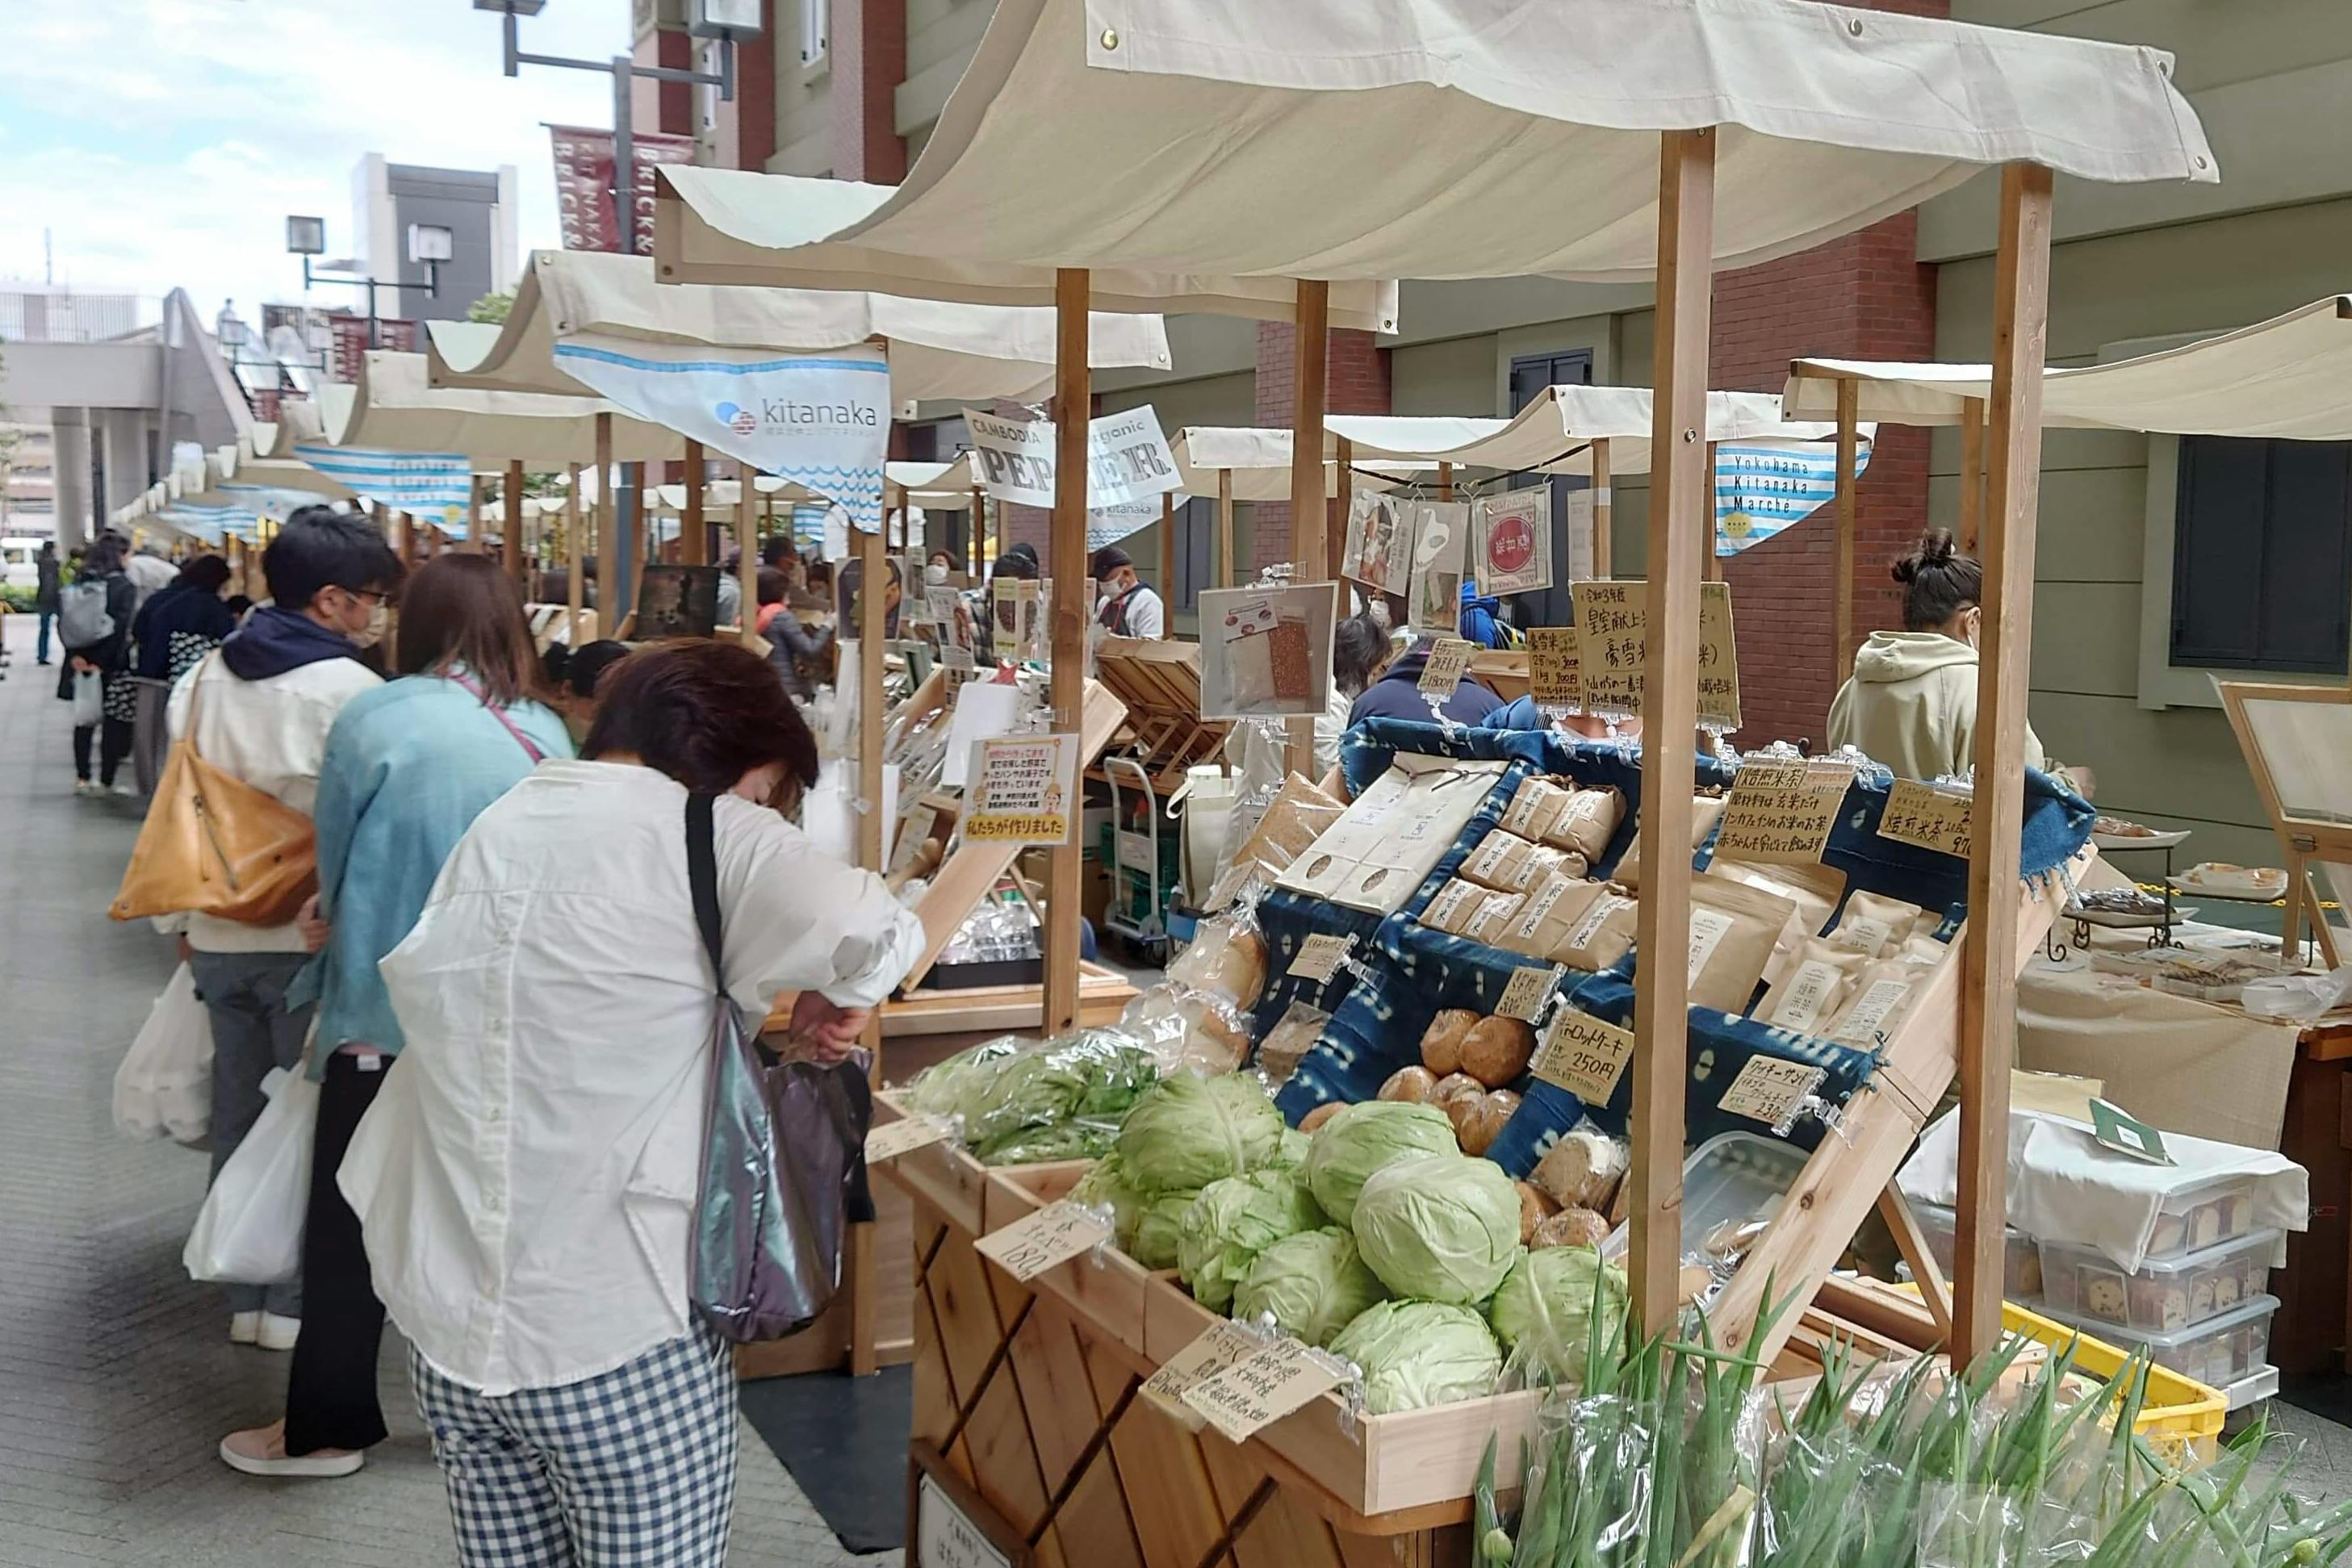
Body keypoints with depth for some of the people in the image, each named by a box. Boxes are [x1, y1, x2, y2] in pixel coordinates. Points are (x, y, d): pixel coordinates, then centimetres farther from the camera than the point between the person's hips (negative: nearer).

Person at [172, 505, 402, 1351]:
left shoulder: (203, 678, 7)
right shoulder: (350, 689, -15)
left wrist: (183, 916, 20)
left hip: (217, 935, 6)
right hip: (316, 939, -6)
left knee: (238, 1116, 14)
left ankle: (244, 1292, 23)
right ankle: (298, 1300, 11)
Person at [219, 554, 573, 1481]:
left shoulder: (376, 722, -12)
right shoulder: (547, 734, -2)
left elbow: (334, 861, 0)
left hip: (388, 1006, -4)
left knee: (352, 1223, 10)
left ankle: (327, 1427, 22)